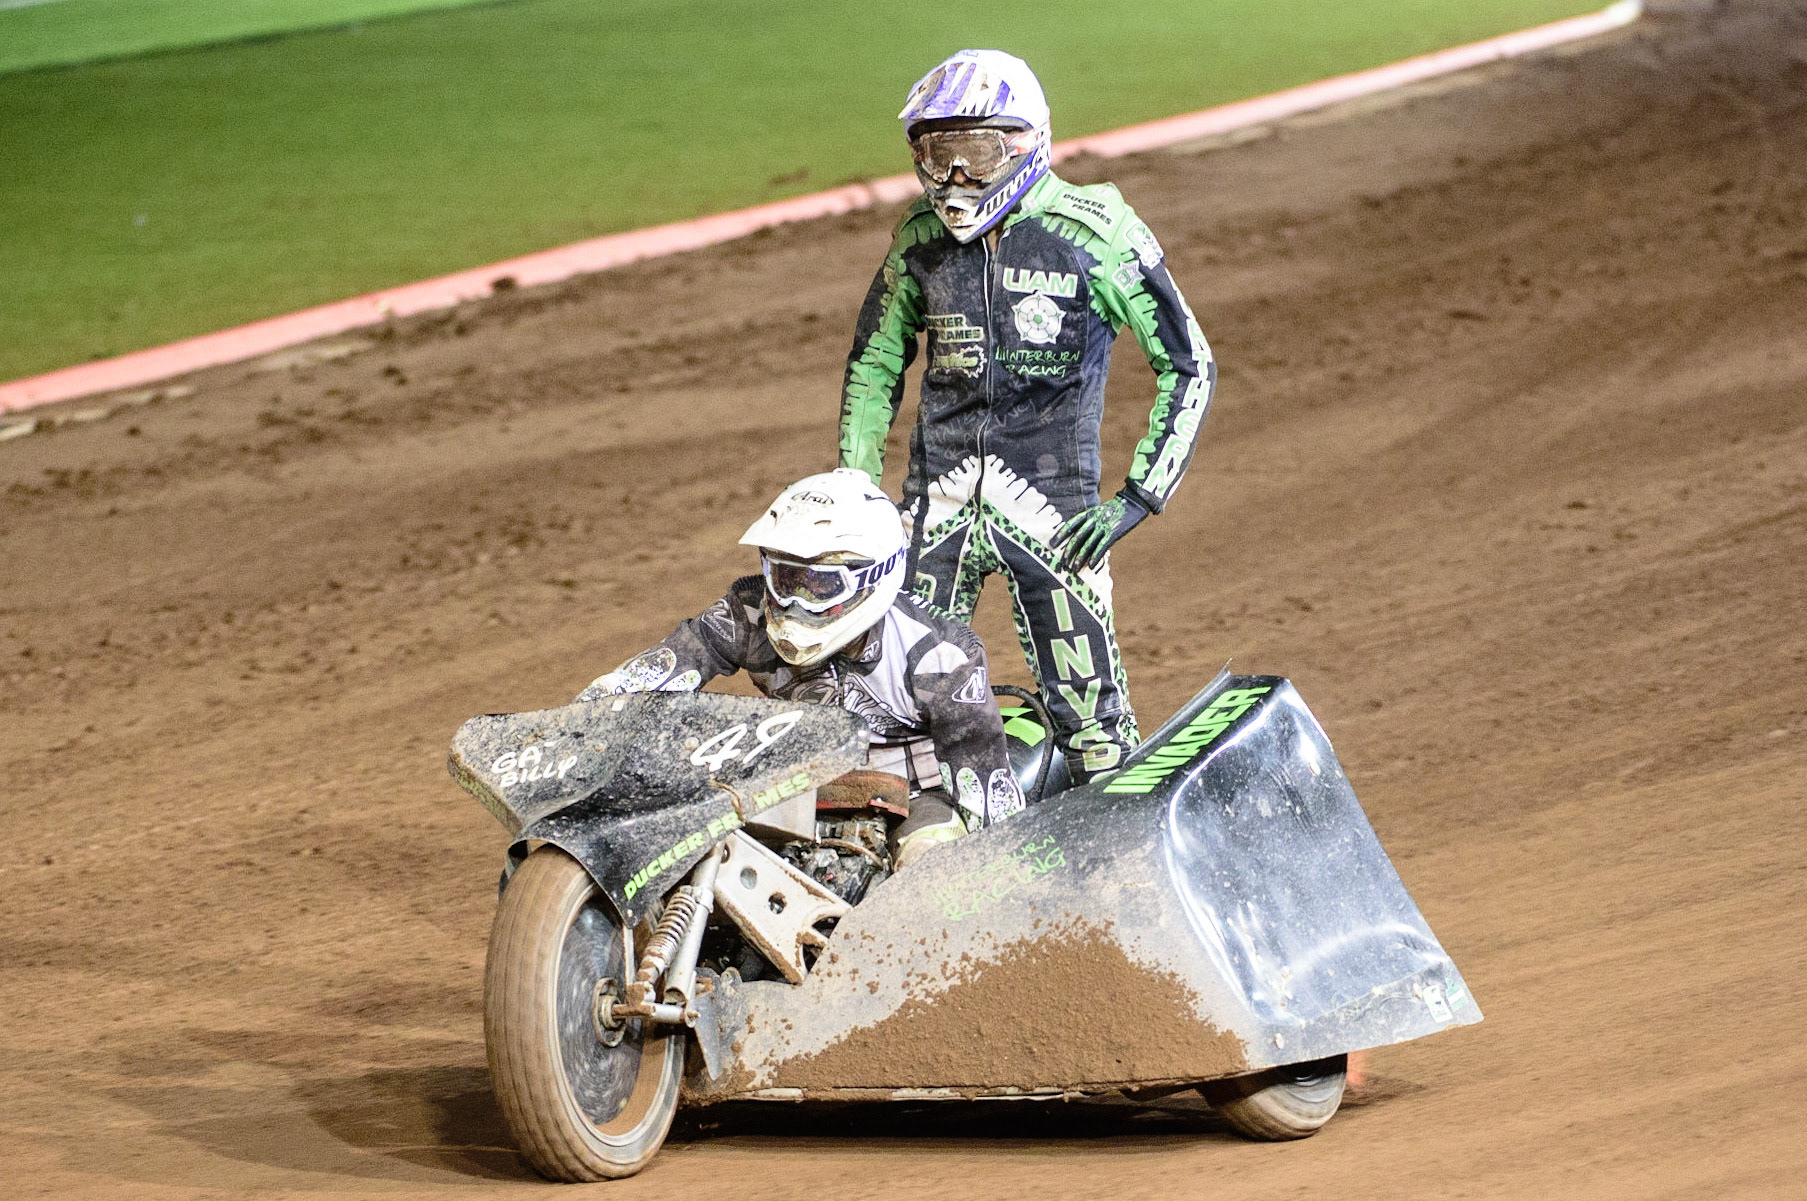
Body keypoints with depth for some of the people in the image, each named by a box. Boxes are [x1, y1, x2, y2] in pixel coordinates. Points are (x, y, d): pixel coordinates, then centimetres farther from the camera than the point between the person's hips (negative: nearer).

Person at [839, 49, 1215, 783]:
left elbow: (1188, 367, -6)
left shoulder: (1093, 233, -10)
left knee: (1087, 708, -8)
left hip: (1052, 501, -4)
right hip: (940, 500, 4)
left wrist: (1136, 499, -11)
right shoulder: (922, 236, 5)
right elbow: (875, 362, 20)